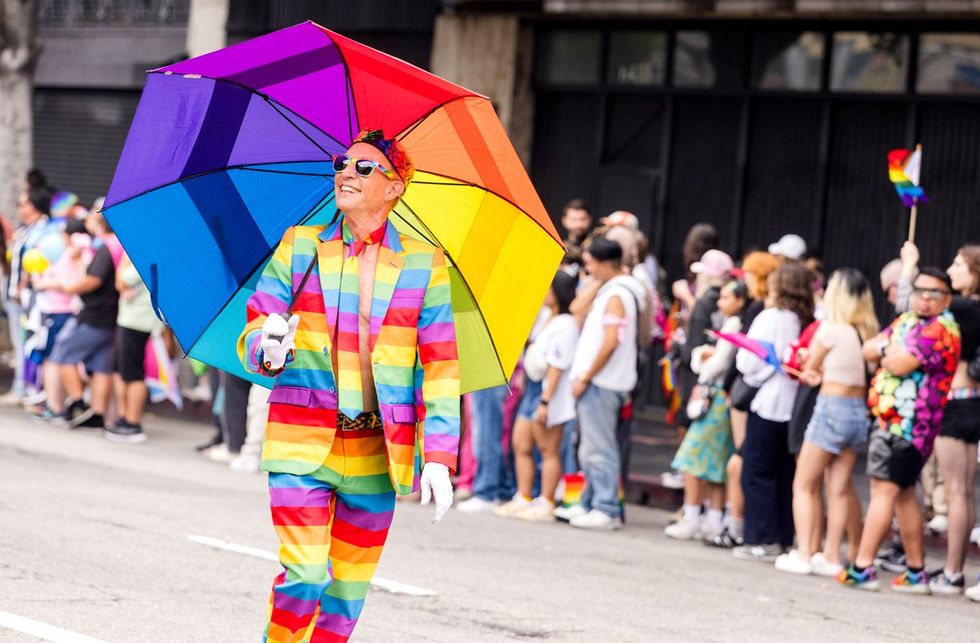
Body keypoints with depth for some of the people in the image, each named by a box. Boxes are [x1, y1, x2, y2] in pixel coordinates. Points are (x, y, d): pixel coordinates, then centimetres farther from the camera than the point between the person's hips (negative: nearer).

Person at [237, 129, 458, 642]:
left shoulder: (425, 265, 5)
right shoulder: (298, 248, 7)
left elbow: (440, 368, 4)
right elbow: (253, 336, 4)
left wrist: (438, 458, -4)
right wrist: (266, 349, -21)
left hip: (377, 452, 1)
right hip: (302, 442, -1)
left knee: (349, 589, 4)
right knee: (304, 576, -13)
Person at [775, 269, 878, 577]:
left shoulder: (831, 329, -12)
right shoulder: (868, 332, 5)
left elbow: (809, 369, 0)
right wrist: (824, 373, 4)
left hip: (832, 408, -6)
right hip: (860, 410, 6)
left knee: (804, 485, 3)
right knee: (838, 488, 9)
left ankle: (803, 554, -2)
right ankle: (831, 556, 9)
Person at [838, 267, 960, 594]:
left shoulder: (941, 331, -14)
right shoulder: (906, 321, 16)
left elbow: (900, 364, -22)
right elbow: (868, 349, 12)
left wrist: (883, 351, -1)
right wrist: (889, 349, -8)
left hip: (906, 422, -9)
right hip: (891, 419, 9)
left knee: (884, 490, -11)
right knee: (903, 493, 12)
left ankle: (863, 567, -13)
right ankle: (916, 572, 18)